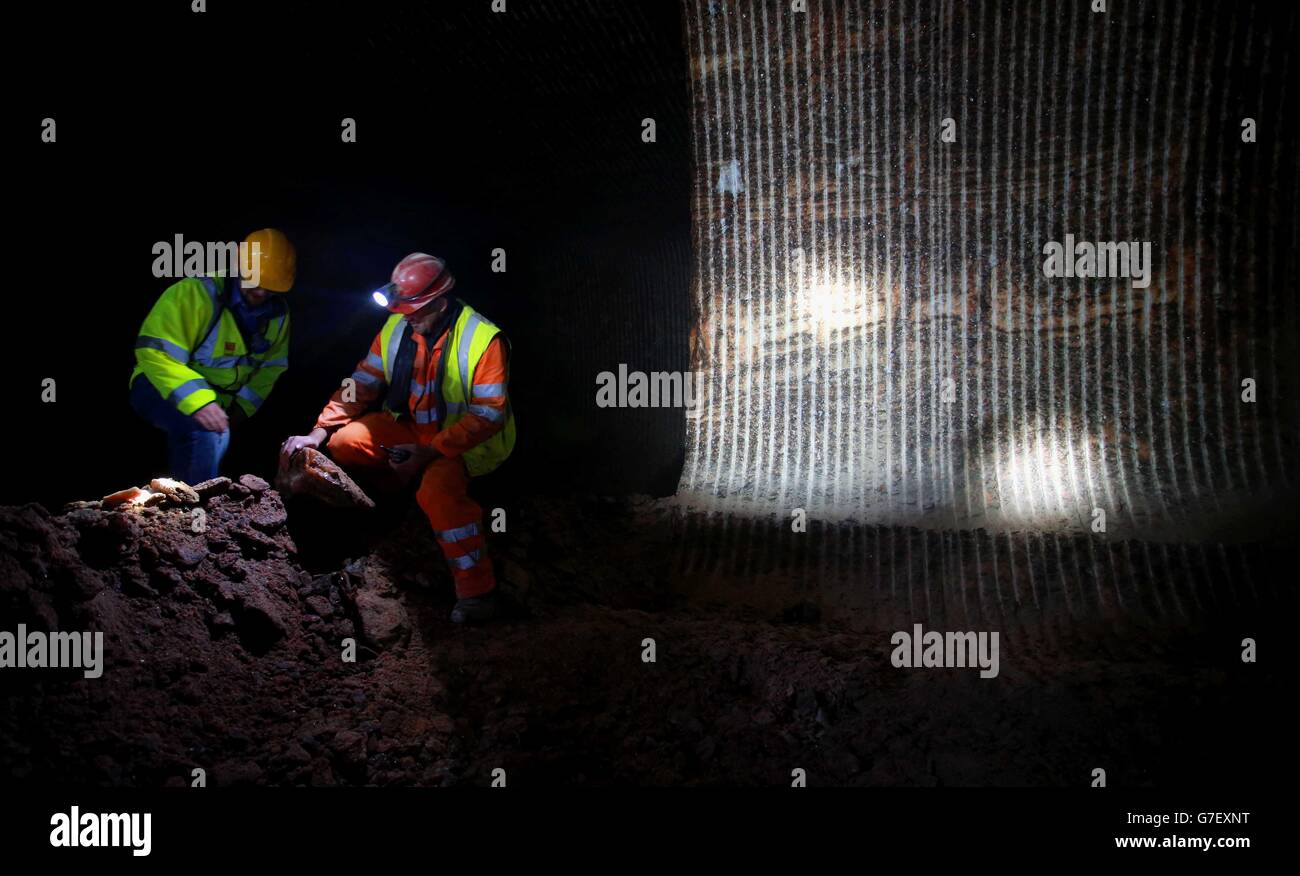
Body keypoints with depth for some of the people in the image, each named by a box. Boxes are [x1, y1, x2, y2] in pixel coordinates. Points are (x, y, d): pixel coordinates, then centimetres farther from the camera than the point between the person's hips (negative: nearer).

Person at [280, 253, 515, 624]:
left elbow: (489, 415, -24)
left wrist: (428, 454, -28)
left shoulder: (483, 339, -22)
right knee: (344, 442, -12)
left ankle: (476, 591, -24)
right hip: (414, 426, 7)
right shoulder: (396, 329, -4)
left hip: (471, 439, -6)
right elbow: (362, 384, 1)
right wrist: (319, 432, -10)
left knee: (437, 487, -36)